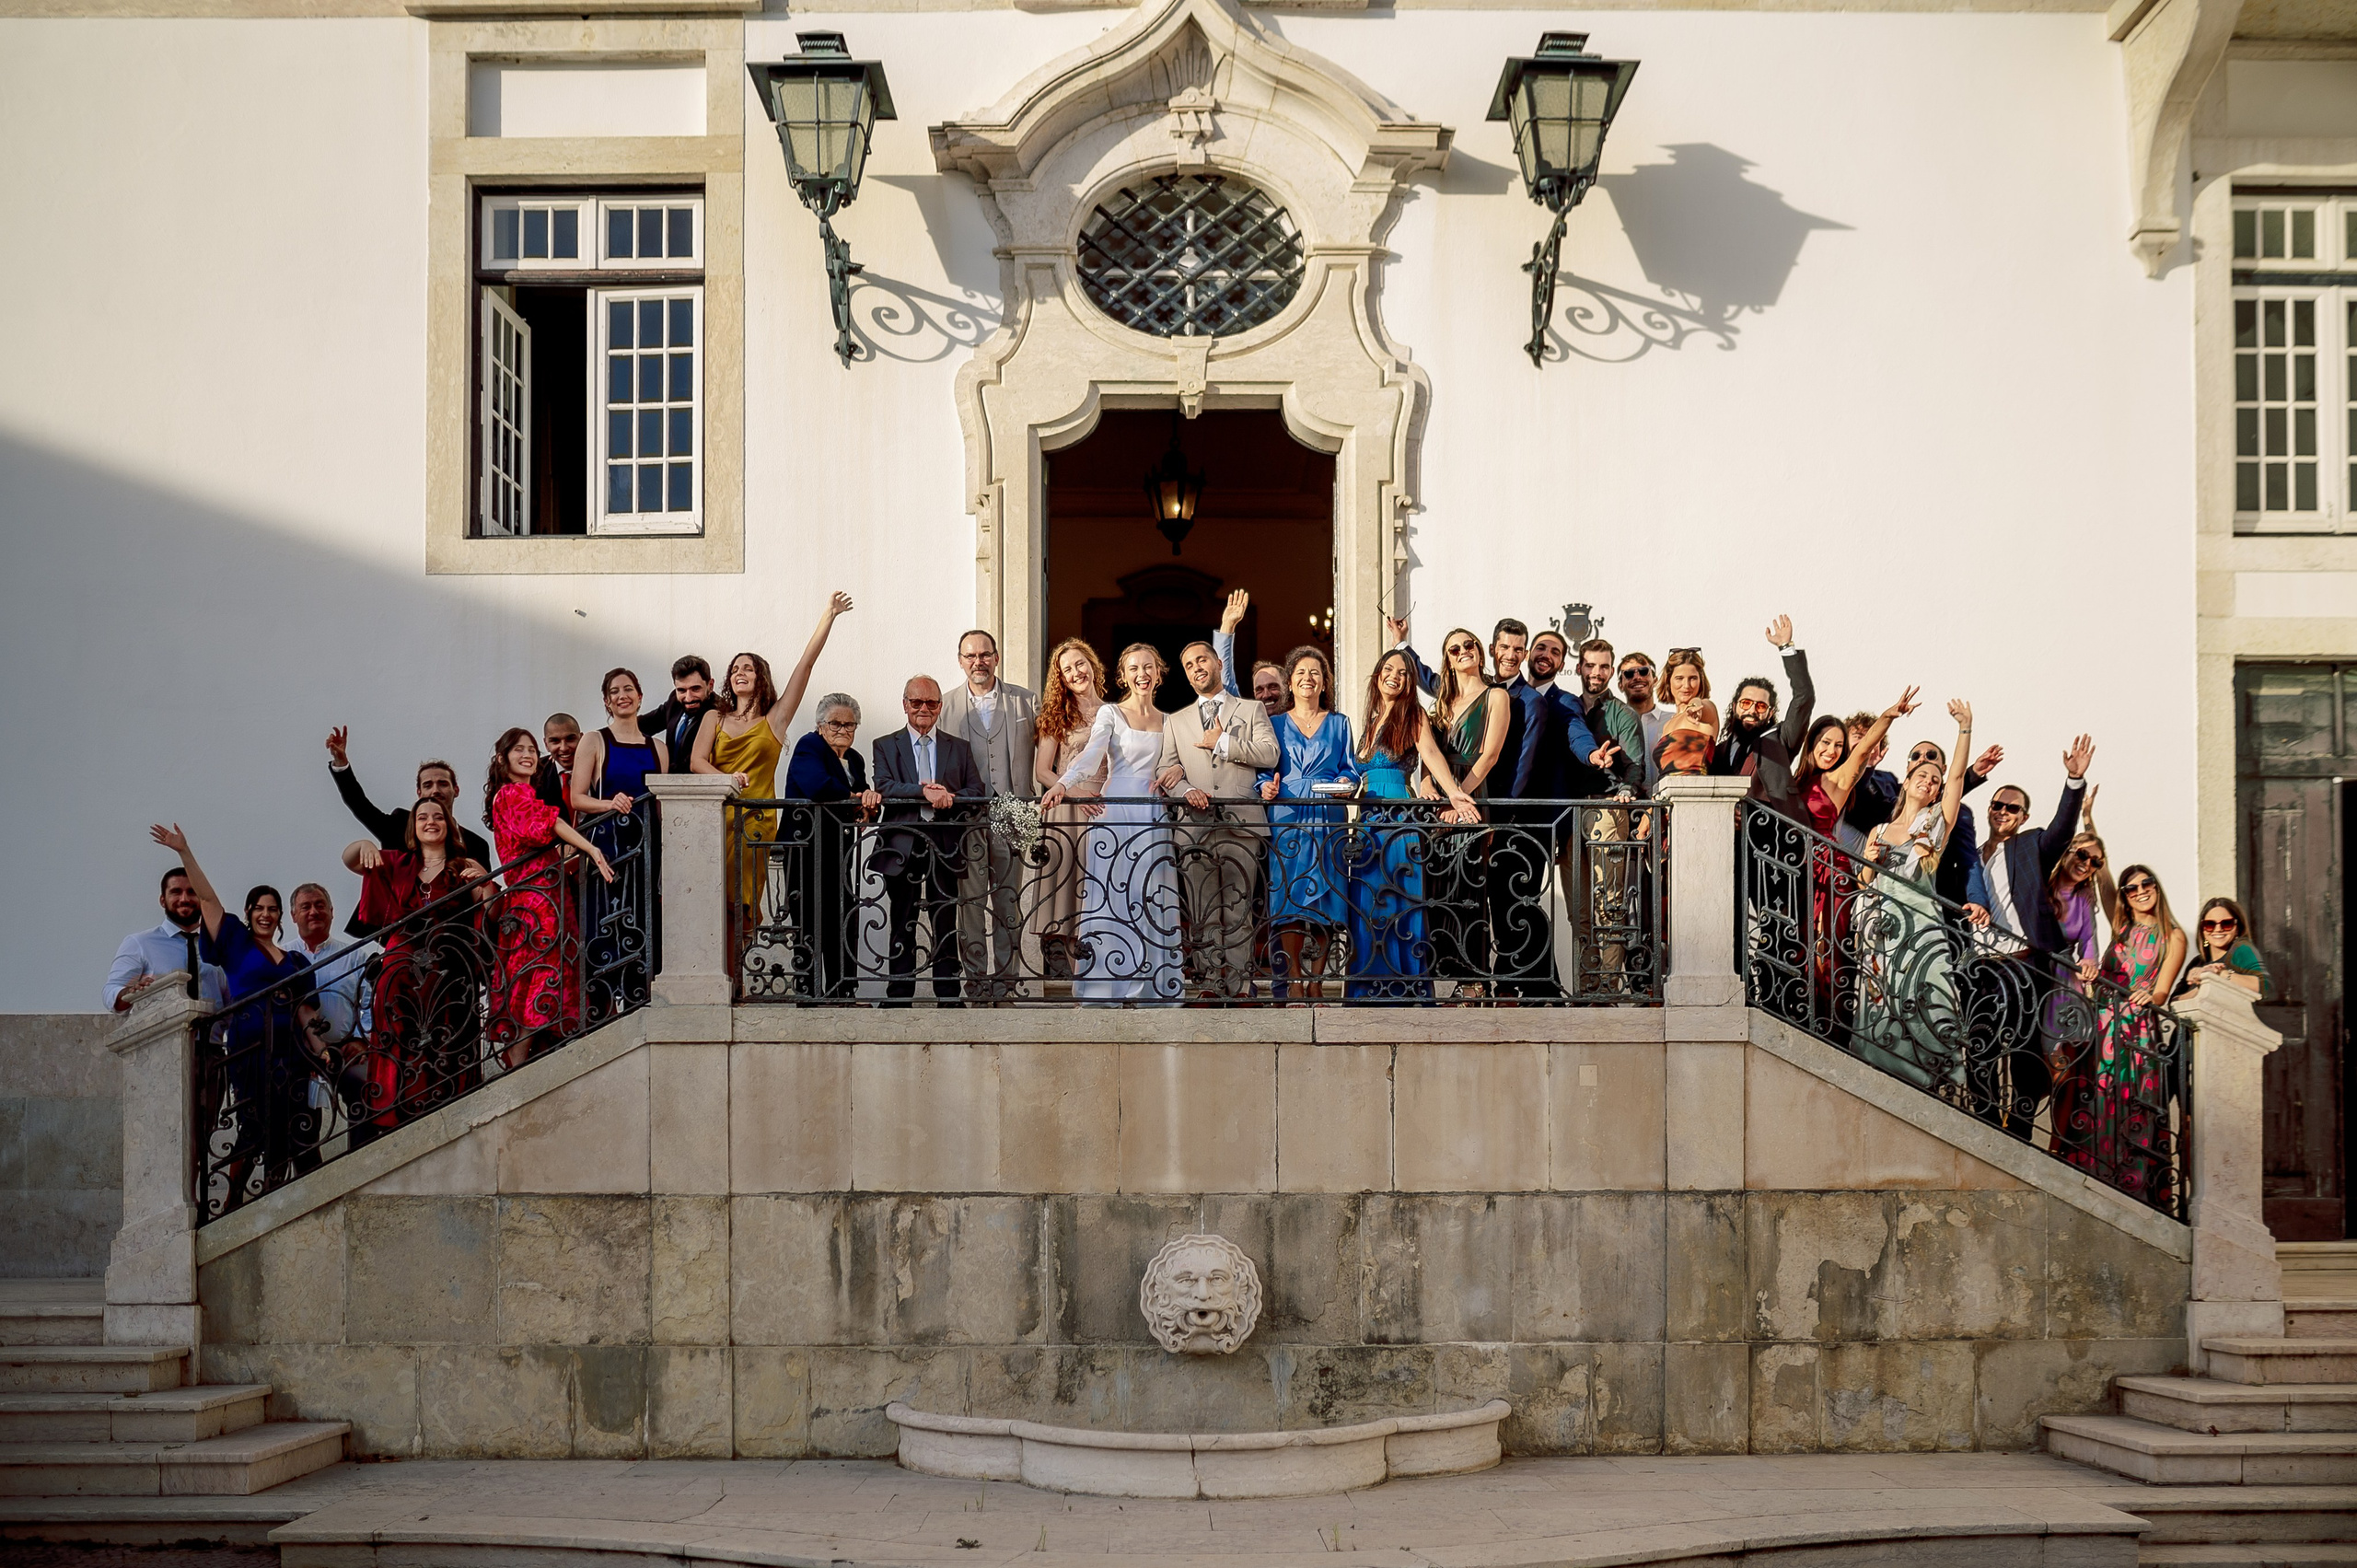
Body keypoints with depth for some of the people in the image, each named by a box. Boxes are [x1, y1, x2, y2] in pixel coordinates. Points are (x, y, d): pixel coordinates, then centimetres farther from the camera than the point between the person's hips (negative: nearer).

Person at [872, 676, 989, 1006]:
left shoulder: (960, 748, 14)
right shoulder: (886, 746, 10)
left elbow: (977, 793, 5)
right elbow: (885, 787, -7)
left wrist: (948, 797, -15)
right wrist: (925, 792, -21)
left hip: (945, 844, 1)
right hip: (903, 845, -1)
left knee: (946, 925, 2)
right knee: (903, 925, 3)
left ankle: (948, 995, 7)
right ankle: (899, 996, 8)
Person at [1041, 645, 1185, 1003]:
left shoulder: (1168, 721, 16)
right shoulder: (1110, 714, 3)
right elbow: (1092, 753, -12)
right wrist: (1062, 784, -30)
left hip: (1154, 818, 3)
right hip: (1115, 815, -3)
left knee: (1152, 903, 1)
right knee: (1112, 902, -5)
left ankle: (1154, 990, 3)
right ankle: (1109, 989, -3)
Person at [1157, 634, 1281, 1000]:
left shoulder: (1252, 710, 15)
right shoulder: (1176, 721, 21)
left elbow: (1269, 754, 0)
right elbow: (1164, 769, 11)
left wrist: (1223, 743, -3)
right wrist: (1186, 790, -9)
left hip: (1241, 823, -2)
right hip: (1195, 825, 2)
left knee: (1238, 910, -4)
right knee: (1202, 912, -2)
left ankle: (1240, 984, -2)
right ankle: (1209, 983, 2)